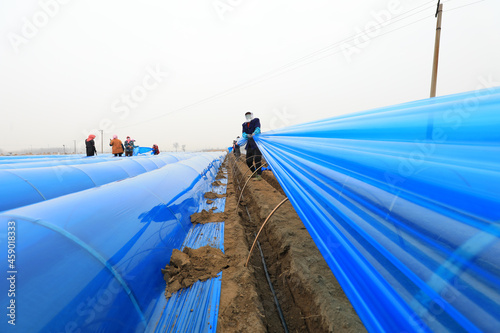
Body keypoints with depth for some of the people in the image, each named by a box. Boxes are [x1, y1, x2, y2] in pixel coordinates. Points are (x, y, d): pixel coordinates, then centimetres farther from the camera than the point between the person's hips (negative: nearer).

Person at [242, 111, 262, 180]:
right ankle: (254, 173, 25)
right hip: (249, 144, 6)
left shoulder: (256, 120, 1)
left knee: (257, 159, -18)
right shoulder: (244, 124, 15)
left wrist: (254, 133, -39)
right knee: (248, 161, 6)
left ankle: (259, 175, -12)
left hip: (257, 143, -6)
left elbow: (257, 129, -18)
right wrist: (247, 135, -23)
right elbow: (243, 134, 1)